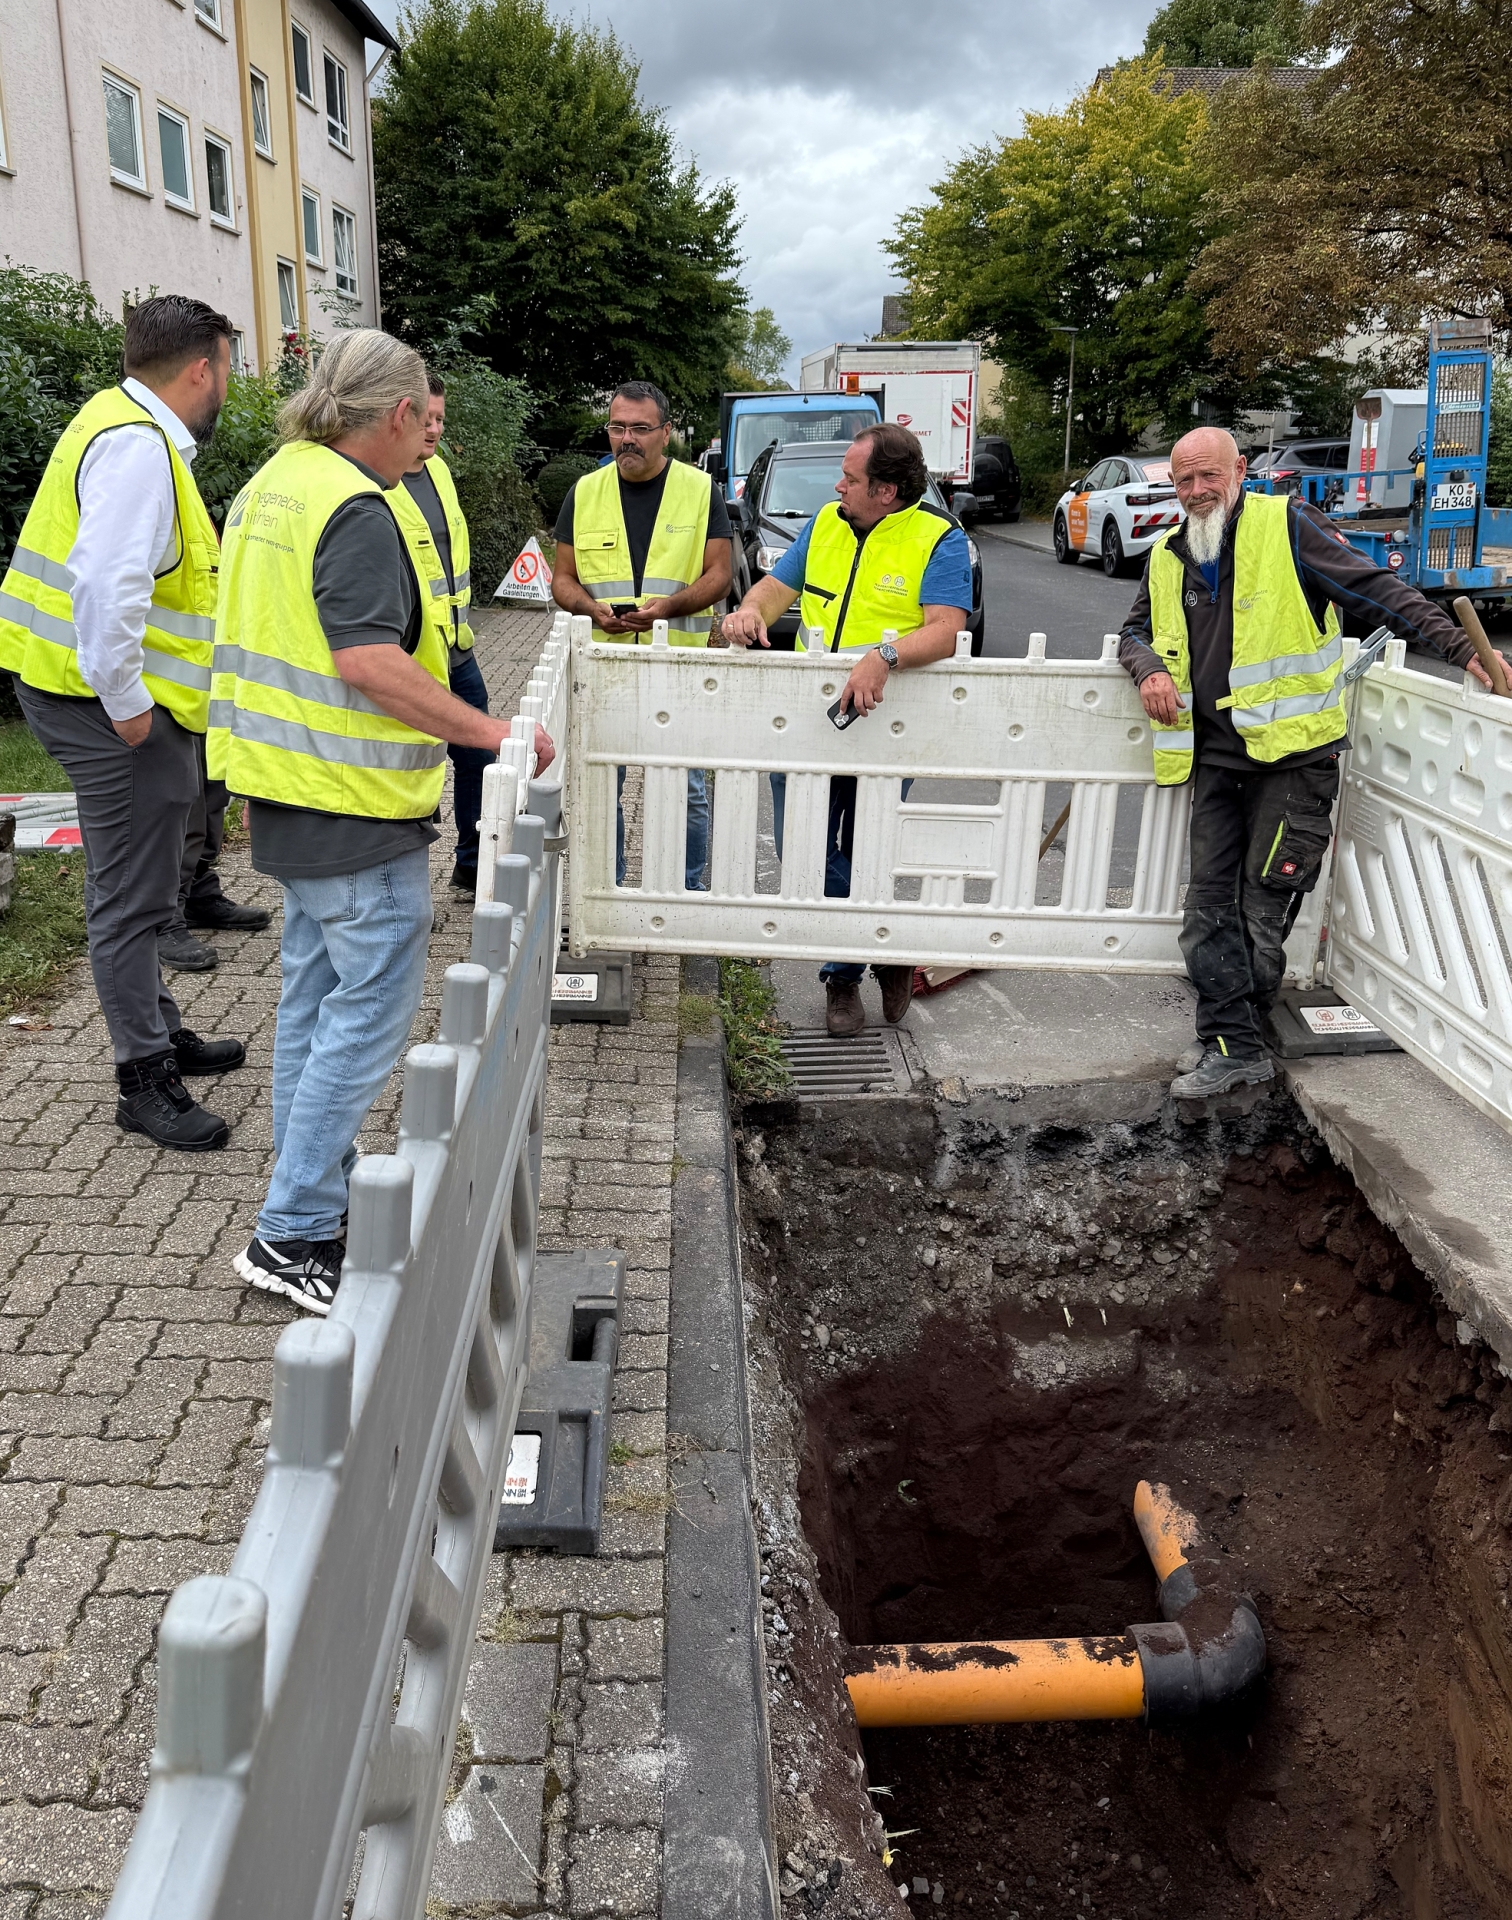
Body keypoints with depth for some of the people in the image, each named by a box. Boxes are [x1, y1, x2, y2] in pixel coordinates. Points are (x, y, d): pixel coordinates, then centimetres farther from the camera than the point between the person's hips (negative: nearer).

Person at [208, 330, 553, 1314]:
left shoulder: (273, 484, 14)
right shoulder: (356, 510, -18)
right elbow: (370, 663, -27)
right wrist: (489, 732, -22)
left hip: (289, 791, 11)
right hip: (355, 803, -10)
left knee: (317, 993, 18)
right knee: (372, 1008, -3)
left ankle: (319, 1184, 31)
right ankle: (294, 1234, 3)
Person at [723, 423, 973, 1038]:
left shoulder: (939, 539, -6)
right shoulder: (826, 522, 11)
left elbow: (944, 631, -19)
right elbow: (778, 584, 17)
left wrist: (885, 656, -37)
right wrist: (751, 609, -7)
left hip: (883, 723, -5)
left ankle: (846, 972, 27)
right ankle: (845, 972, 22)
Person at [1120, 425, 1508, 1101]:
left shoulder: (1287, 526, -5)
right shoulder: (1166, 558, 12)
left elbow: (1379, 592, -7)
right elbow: (1137, 632, 25)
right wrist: (1149, 669, 0)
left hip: (1293, 758, -5)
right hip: (1216, 762, 6)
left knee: (1265, 906, -2)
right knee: (1208, 907, 1)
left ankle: (1236, 1035, 15)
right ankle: (1235, 1047, 7)